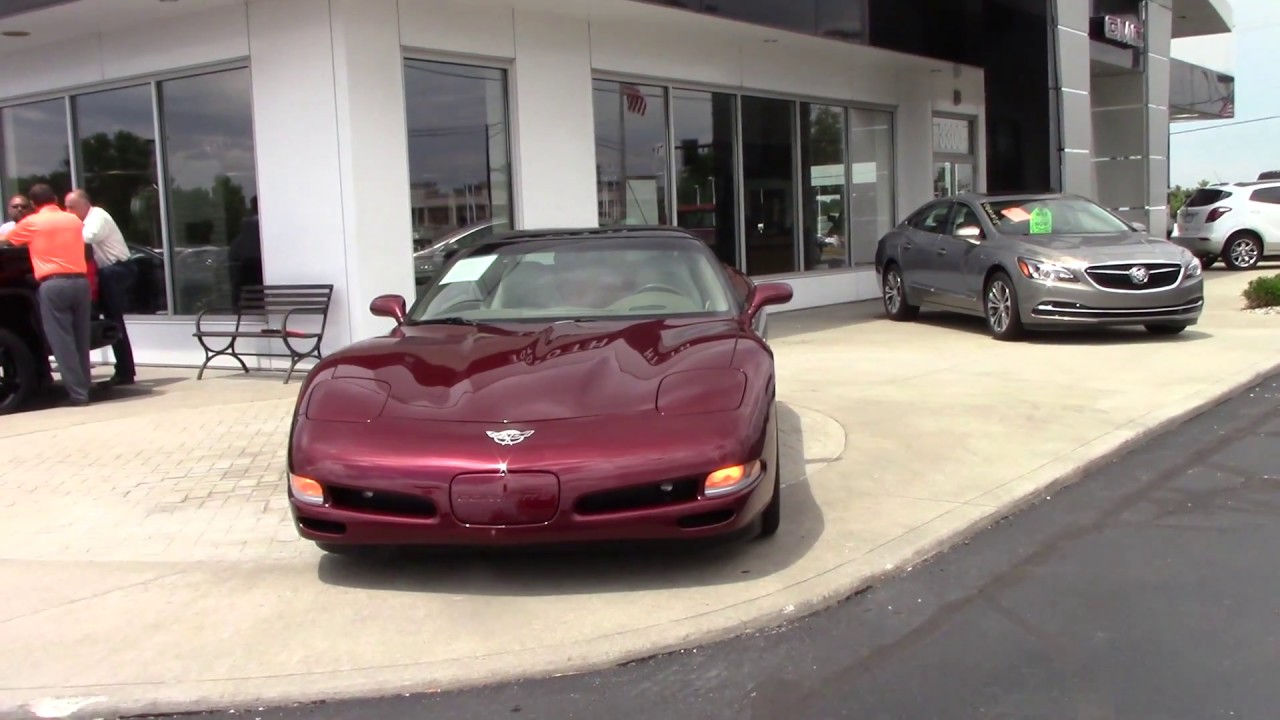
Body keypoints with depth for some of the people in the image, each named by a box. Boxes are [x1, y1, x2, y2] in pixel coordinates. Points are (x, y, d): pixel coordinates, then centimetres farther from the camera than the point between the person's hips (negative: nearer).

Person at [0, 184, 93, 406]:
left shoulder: (31, 222, 6)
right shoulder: (74, 220, 17)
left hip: (53, 285, -4)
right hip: (80, 281, 4)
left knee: (62, 341, -3)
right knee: (81, 339, 11)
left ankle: (78, 393, -6)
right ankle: (84, 388, 14)